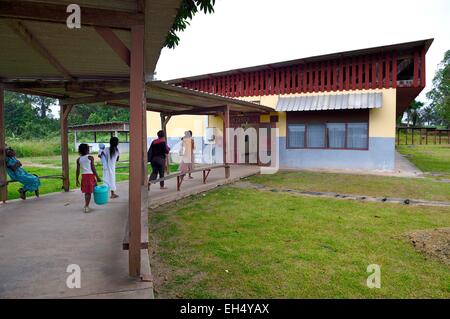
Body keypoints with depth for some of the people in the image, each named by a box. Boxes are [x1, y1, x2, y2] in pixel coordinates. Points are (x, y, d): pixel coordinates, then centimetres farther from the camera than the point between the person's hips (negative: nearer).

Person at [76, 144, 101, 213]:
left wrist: (77, 179, 11)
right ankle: (86, 206, -5)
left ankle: (86, 205, 26)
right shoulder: (90, 157, -6)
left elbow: (78, 170, 4)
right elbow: (93, 168, -8)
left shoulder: (78, 159, 5)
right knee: (89, 192, 0)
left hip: (83, 176, 4)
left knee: (86, 192, 16)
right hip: (90, 175, -4)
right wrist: (97, 177, -4)